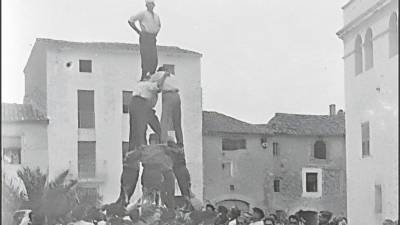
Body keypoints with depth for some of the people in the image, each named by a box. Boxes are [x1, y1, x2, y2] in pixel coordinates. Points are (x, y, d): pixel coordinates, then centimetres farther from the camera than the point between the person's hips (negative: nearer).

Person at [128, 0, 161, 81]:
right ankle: (143, 79, -7)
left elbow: (159, 25, 38)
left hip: (152, 40, 6)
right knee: (146, 58, -12)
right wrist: (138, 31, -5)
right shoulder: (143, 14, -2)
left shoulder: (156, 16, 18)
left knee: (154, 60, 2)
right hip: (144, 37, -6)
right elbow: (130, 20, -5)